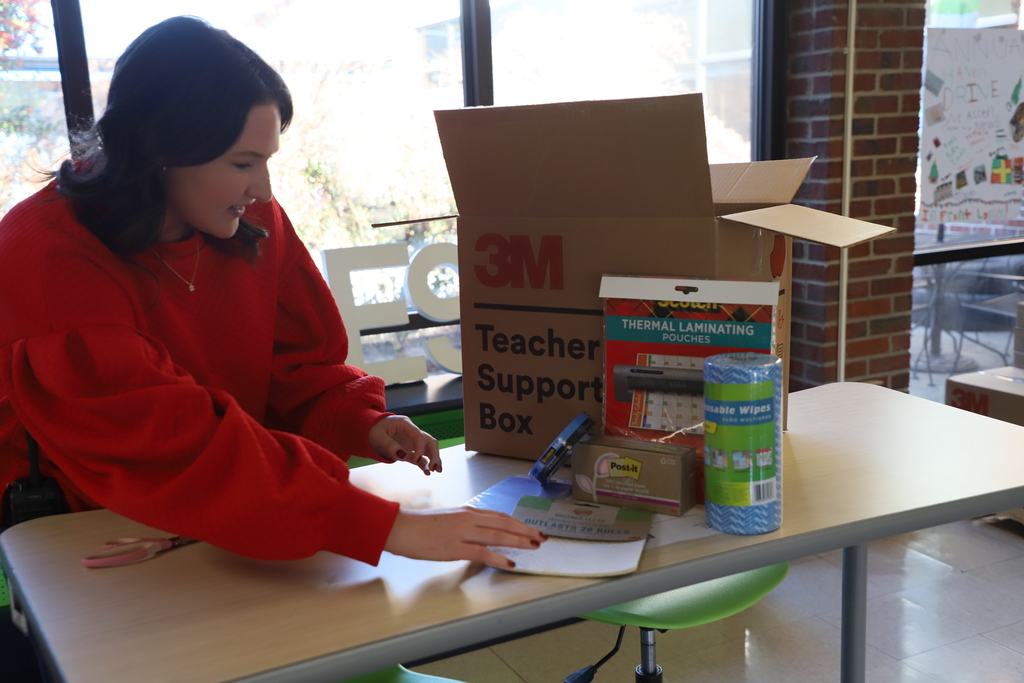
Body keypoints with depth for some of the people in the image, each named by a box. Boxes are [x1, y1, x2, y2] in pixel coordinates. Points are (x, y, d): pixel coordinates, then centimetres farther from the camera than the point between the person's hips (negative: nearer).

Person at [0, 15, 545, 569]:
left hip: (224, 536, 5)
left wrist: (363, 422, -16)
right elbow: (170, 445, -32)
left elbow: (300, 363, 7)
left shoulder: (258, 223, -3)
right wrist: (384, 525, -38)